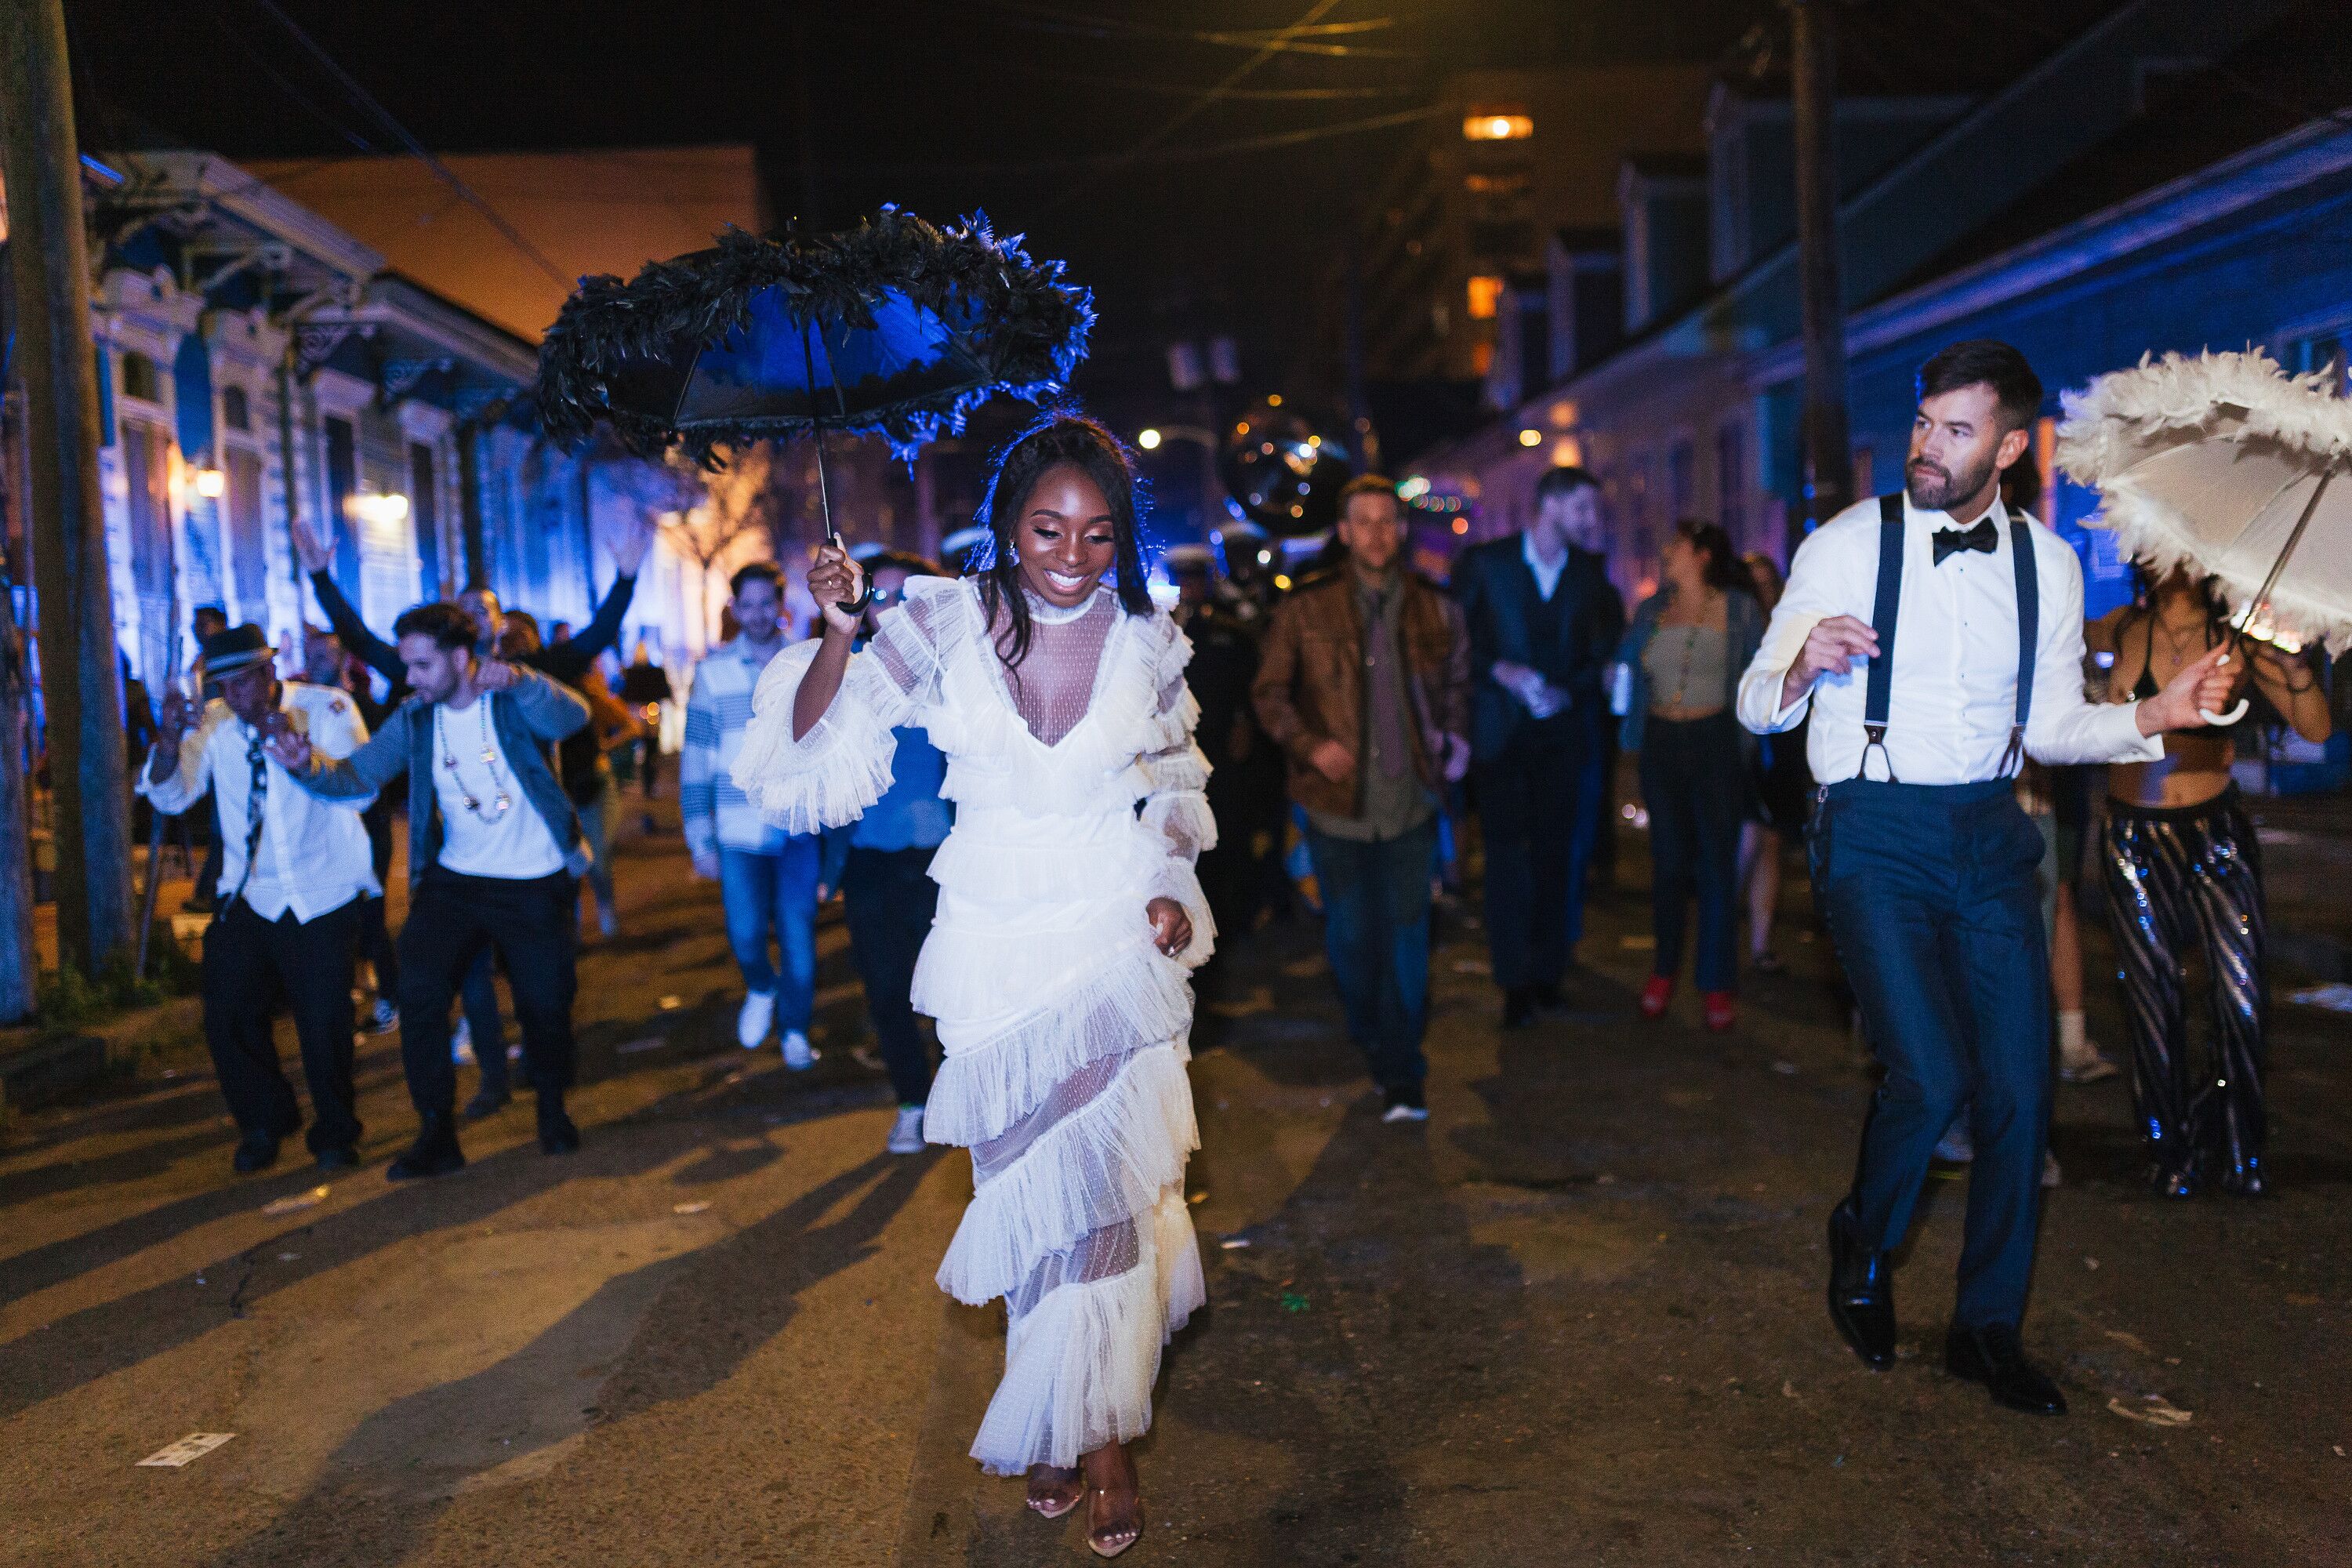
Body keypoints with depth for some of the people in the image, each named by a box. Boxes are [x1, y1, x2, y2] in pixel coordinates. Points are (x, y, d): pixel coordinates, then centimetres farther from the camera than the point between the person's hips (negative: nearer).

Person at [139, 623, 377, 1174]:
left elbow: (361, 790, -19)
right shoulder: (214, 722, 0)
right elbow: (170, 797, -5)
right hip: (248, 896, 3)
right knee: (228, 1015, 2)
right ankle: (263, 1123, 28)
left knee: (324, 1020, -4)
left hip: (324, 895, -3)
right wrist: (169, 741, -23)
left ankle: (335, 1133, 21)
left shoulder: (325, 707, -9)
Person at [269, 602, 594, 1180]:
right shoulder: (415, 719, 2)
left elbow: (572, 718, -29)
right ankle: (437, 1133, -3)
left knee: (546, 1003, 4)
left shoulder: (516, 698, -10)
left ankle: (552, 1110, 32)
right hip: (455, 880, 3)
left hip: (536, 887, -3)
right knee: (420, 992, -14)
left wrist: (519, 680, -47)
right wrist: (311, 766, -23)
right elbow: (357, 774, -2)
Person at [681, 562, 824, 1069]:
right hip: (738, 832, 0)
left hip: (799, 829, 0)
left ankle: (795, 1028, 23)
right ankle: (760, 989, 34)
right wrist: (699, 839, 0)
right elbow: (695, 758, 2)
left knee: (798, 935, 1)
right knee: (745, 933, 1)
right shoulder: (714, 670, 1)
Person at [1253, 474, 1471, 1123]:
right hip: (1336, 800, 0)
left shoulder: (1435, 608, 4)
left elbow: (1457, 684, 17)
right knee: (1351, 935, 10)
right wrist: (1310, 745, -11)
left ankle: (1401, 1076, 7)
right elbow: (1268, 692, 2)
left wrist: (1456, 739, 1)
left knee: (1406, 937, 0)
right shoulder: (1305, 608, -1)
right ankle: (1371, 1039, 33)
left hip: (1408, 800, 1)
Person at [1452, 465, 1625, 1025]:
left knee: (1555, 852, 5)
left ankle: (1547, 971, 14)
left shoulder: (1590, 570, 8)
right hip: (1501, 727, -3)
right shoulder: (1484, 562, -2)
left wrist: (1569, 689, -3)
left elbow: (1604, 642, 12)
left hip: (1563, 726, 3)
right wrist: (1501, 671, -15)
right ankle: (1514, 981, 2)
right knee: (1506, 852, -3)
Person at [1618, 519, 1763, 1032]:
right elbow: (1622, 664, 2)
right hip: (1661, 744, 3)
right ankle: (1664, 968, 23)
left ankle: (1717, 983, 7)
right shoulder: (1651, 610, 6)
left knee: (1717, 864, 0)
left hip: (1716, 743, -3)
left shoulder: (1738, 609, -1)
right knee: (1669, 860, 9)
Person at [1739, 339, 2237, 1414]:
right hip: (1874, 835, -4)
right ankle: (1863, 1245, 17)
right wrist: (1801, 670, -26)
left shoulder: (2046, 563, 6)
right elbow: (1758, 705, -4)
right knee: (1930, 1078, -16)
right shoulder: (1845, 547, -6)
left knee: (2019, 1090, 2)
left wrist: (2153, 716, -6)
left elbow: (2048, 726, 11)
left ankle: (1988, 1329, 22)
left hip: (1988, 836, 4)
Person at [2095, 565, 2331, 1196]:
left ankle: (2238, 1148, 19)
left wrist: (2294, 662, -19)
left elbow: (2315, 728, -5)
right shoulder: (2121, 632, -2)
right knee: (2155, 997, 3)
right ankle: (2173, 1149, 20)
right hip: (2136, 836, 0)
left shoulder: (2238, 636, -1)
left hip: (2217, 832, 1)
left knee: (2242, 995, -3)